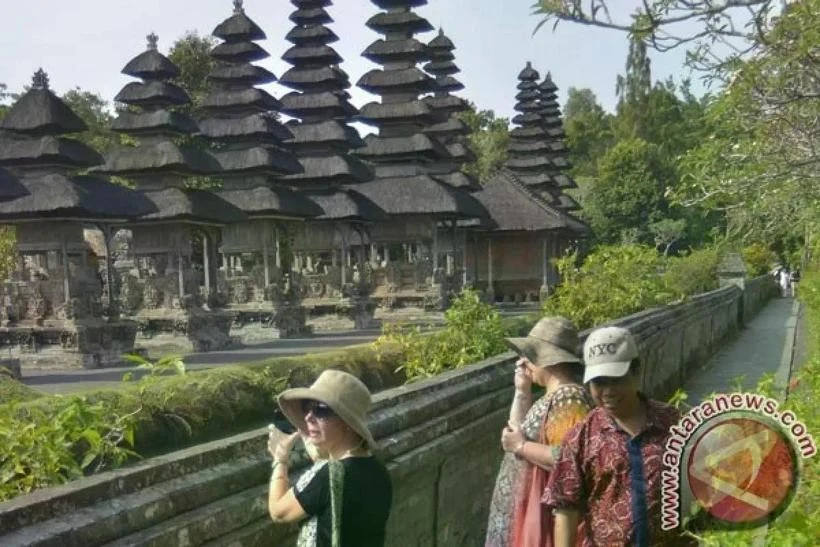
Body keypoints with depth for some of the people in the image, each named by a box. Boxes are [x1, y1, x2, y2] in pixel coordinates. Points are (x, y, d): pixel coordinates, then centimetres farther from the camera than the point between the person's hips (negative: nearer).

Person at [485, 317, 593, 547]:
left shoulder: (569, 398, -20)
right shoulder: (554, 395, 11)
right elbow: (519, 431, 17)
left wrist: (522, 447, -20)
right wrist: (522, 392, 8)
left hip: (542, 513, -10)